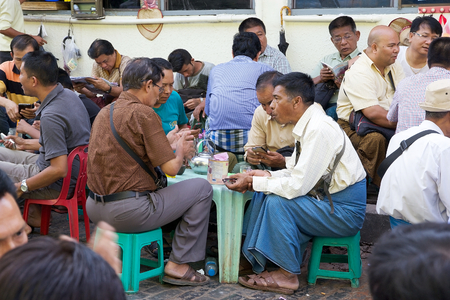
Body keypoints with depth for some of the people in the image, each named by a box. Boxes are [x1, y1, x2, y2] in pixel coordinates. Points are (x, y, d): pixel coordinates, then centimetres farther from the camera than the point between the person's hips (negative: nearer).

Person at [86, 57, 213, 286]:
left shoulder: (104, 112, 11)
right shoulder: (144, 113, -13)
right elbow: (170, 168, -13)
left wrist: (171, 145, 24)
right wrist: (180, 150, 10)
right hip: (128, 213, -9)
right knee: (202, 188, 5)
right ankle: (178, 265, 7)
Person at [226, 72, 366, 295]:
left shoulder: (319, 129, -23)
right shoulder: (307, 126, 7)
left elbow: (298, 185, -26)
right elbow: (296, 173, 15)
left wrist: (254, 182, -17)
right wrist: (265, 176, -1)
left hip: (345, 210, -10)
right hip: (329, 201, 10)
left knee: (277, 201, -23)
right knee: (262, 194, 5)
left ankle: (287, 275, -12)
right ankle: (253, 260, 5)